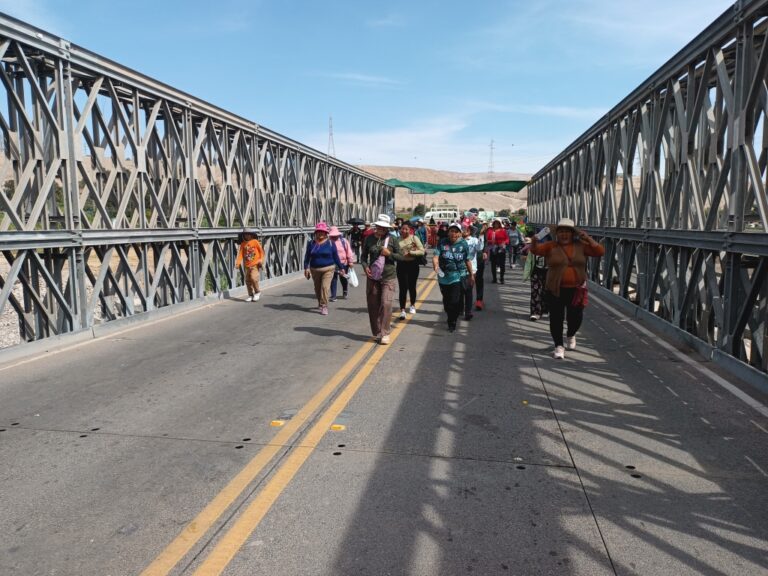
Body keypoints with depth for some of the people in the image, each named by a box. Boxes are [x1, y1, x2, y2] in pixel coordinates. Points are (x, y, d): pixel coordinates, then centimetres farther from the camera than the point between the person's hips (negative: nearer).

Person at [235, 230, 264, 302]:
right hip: (247, 266, 5)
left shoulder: (255, 242, -4)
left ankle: (257, 292, 4)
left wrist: (261, 260, -11)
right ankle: (250, 295, 21)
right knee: (247, 280, 7)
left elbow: (261, 251, 0)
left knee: (253, 278, -18)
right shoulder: (243, 244, 5)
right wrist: (238, 262, -12)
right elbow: (240, 253, 0)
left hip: (255, 265, -5)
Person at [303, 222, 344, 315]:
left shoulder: (330, 243, -2)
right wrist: (306, 268, -7)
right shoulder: (311, 244, 2)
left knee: (325, 287, -16)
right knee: (317, 288, 14)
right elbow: (307, 256, 2)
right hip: (315, 270, 3)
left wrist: (341, 268, 6)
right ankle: (320, 302, 37)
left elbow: (335, 257, 3)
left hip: (328, 269, -3)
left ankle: (324, 306, -10)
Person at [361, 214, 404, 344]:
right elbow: (363, 255, 11)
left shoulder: (392, 240, -1)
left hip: (388, 277, -2)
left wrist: (389, 254, -13)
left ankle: (385, 333, -3)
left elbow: (401, 256, 3)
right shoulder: (369, 239, 4)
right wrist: (365, 266, -7)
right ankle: (376, 332, 21)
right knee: (373, 305, 7)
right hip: (372, 276, 2)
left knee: (386, 304, -12)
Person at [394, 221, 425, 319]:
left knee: (412, 286, 13)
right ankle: (402, 310, 0)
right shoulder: (398, 240, 3)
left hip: (413, 264, -1)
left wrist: (410, 253, -17)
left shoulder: (414, 238, -4)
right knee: (402, 288, -3)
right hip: (401, 265, 1)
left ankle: (413, 305, 36)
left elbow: (422, 251, -9)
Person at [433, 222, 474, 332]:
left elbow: (467, 261, 8)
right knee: (446, 301, 15)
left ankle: (452, 323, 5)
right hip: (444, 277, 2)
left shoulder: (463, 244, -1)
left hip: (458, 277, -2)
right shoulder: (442, 243, -2)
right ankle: (451, 318, 39)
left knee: (455, 301, -10)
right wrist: (435, 264, -33)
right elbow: (436, 256, -11)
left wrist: (471, 275, 15)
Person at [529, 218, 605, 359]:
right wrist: (534, 242, -38)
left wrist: (589, 240, -11)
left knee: (576, 317, 6)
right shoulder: (551, 246, -2)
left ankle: (570, 335, 39)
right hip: (555, 290, -1)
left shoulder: (581, 246, 4)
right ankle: (558, 346, 16)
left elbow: (600, 251, 3)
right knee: (556, 318, 2)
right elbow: (535, 250, -15)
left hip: (576, 290, 2)